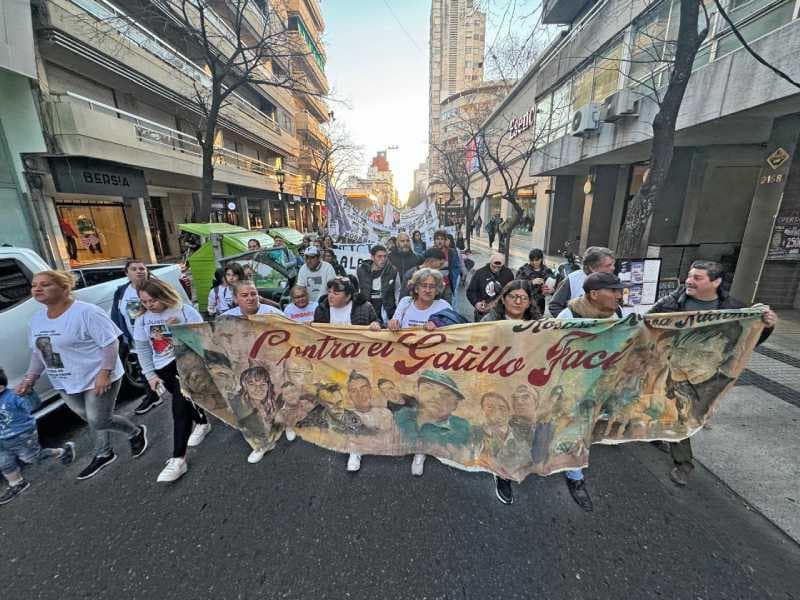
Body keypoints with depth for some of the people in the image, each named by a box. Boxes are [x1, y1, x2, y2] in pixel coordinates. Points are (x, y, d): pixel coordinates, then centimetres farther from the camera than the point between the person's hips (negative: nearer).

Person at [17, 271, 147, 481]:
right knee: (93, 421, 20)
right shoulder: (37, 319, 6)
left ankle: (136, 432, 27)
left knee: (99, 422, 0)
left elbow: (110, 343, -21)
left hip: (97, 379, -7)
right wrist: (29, 378, 8)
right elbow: (38, 352, 17)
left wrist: (104, 373, -25)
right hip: (65, 383, 8)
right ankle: (103, 455, 39)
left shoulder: (86, 312, -20)